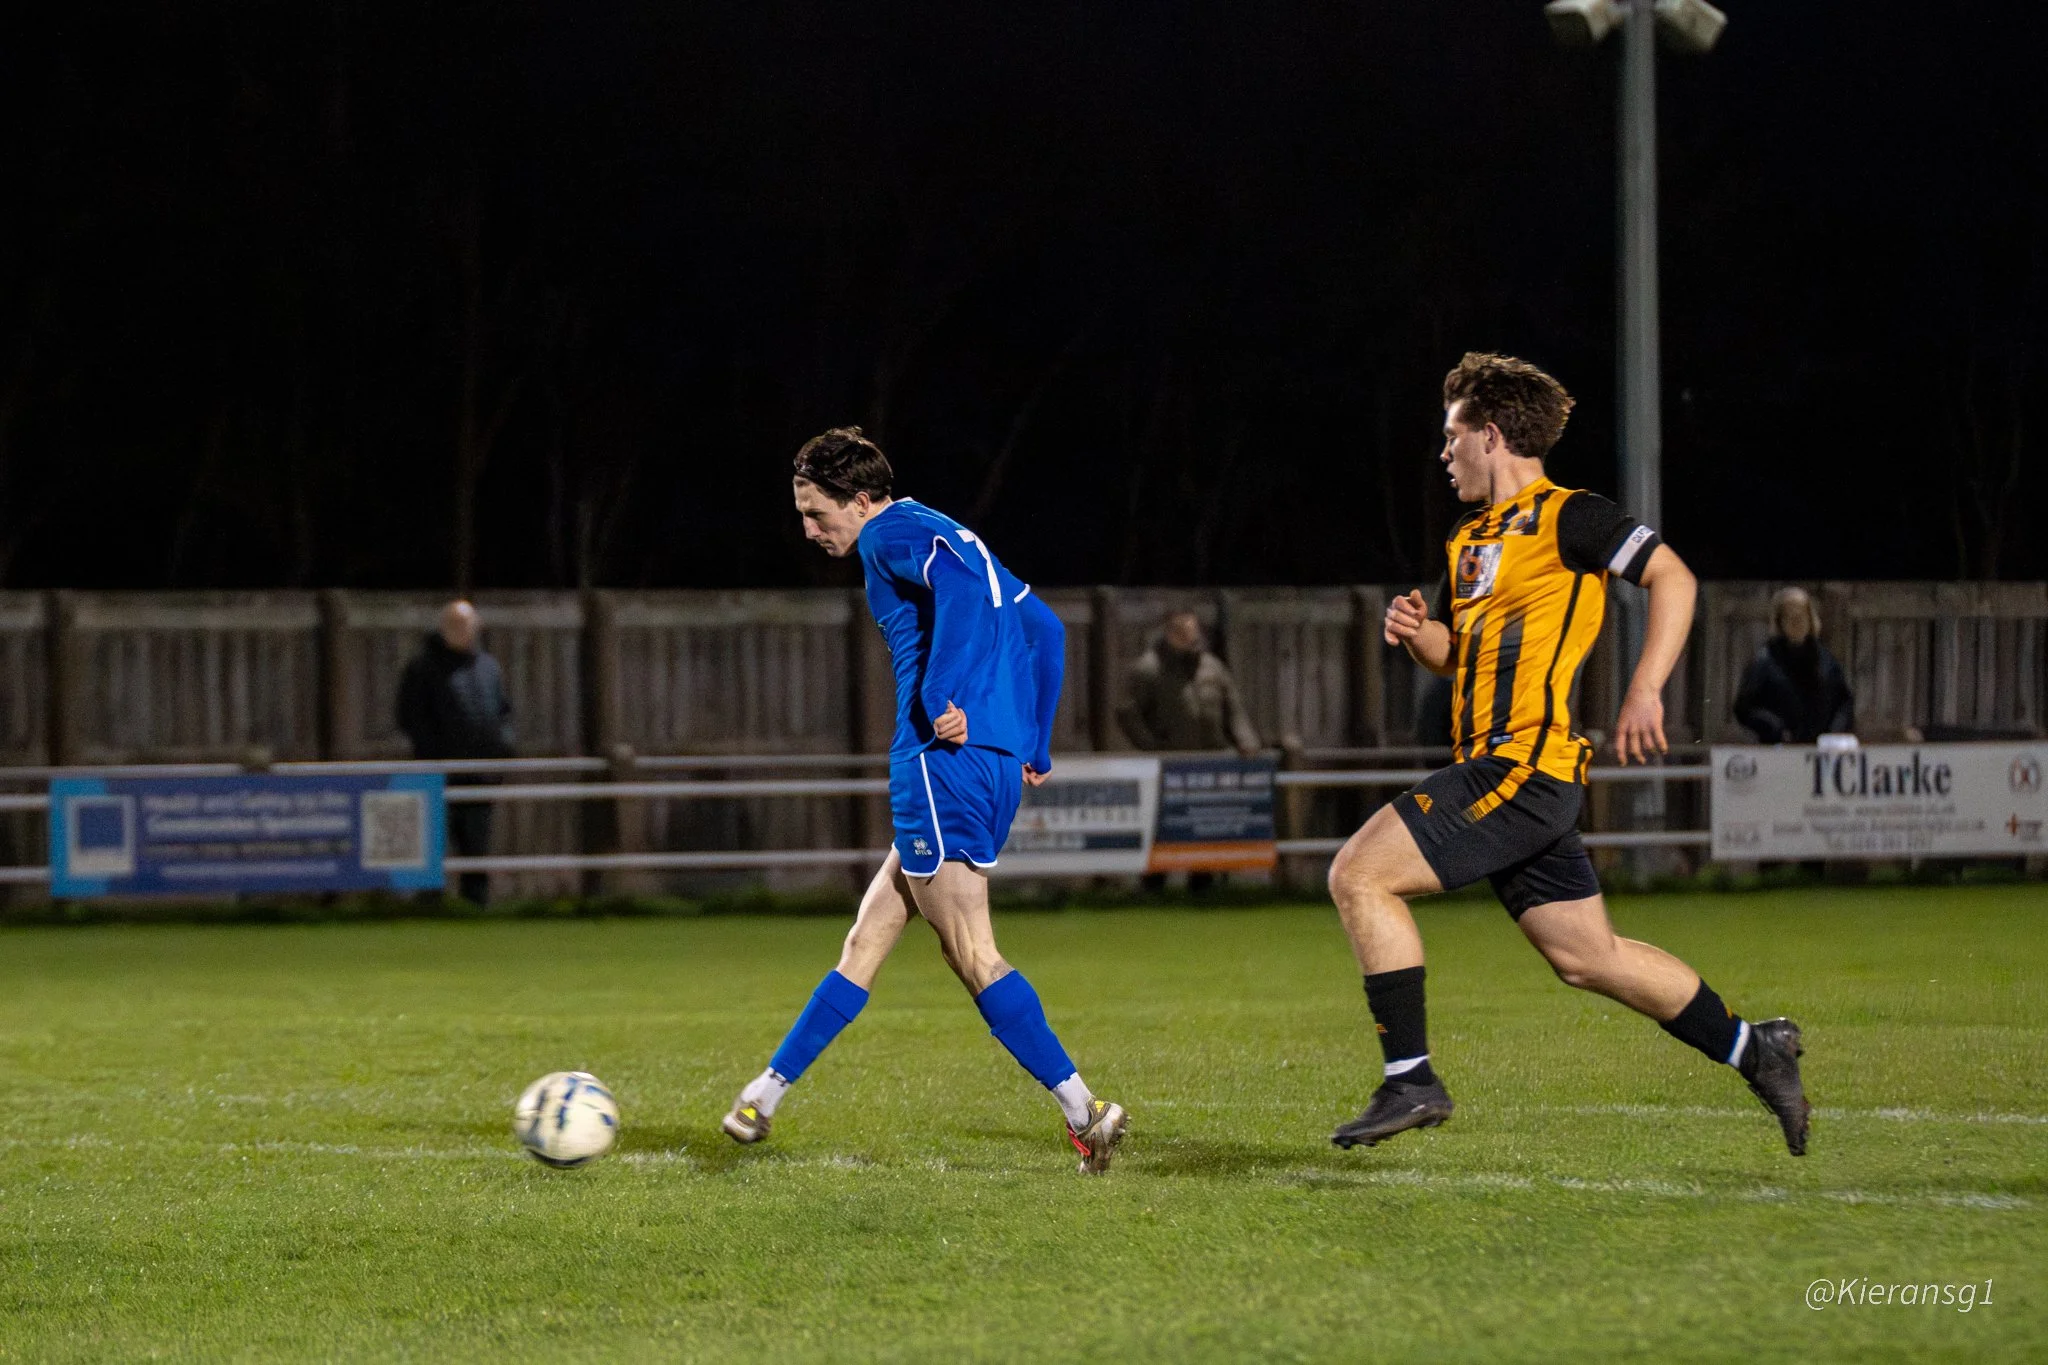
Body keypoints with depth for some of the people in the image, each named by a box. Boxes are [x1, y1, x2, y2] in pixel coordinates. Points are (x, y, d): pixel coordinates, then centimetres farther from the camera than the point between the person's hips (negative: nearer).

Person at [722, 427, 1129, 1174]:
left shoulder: (894, 533, -3)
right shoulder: (947, 536, 24)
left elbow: (958, 584, -25)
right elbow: (1043, 628, 27)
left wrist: (945, 697, -30)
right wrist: (1034, 746, 27)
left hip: (944, 755, -10)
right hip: (998, 767, 10)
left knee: (972, 955, -9)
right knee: (865, 942, 14)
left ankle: (1086, 1113, -13)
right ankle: (768, 1093, 20)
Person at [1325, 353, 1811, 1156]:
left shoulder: (1564, 517, -7)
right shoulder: (1470, 539, 20)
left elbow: (1672, 577, -12)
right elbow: (1455, 652, 29)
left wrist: (1644, 693, -20)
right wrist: (1418, 631, 5)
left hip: (1522, 764, -9)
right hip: (1495, 767, 9)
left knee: (1358, 876, -14)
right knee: (1587, 958, 10)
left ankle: (1411, 1081, -12)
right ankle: (1754, 1052, 19)